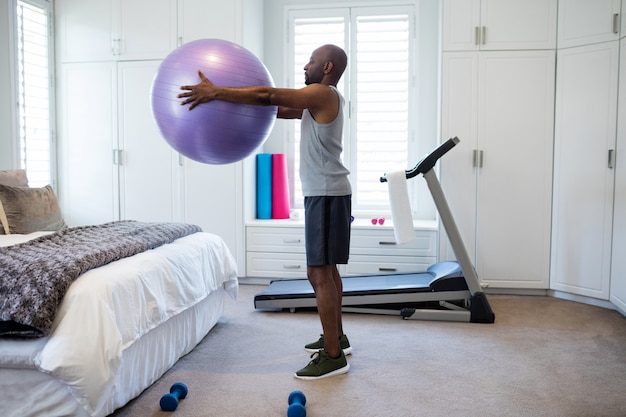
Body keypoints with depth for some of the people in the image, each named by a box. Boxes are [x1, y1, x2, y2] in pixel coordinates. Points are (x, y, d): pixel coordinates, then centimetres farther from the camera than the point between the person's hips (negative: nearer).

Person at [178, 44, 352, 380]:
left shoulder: (323, 94, -12)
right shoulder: (324, 99, 18)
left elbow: (267, 95, -19)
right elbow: (279, 109, 21)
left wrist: (215, 92, -16)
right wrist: (222, 96, 17)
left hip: (326, 195, -11)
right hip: (324, 192, 11)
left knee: (319, 272, -9)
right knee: (326, 268, 16)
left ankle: (333, 355, -4)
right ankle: (336, 337, 28)